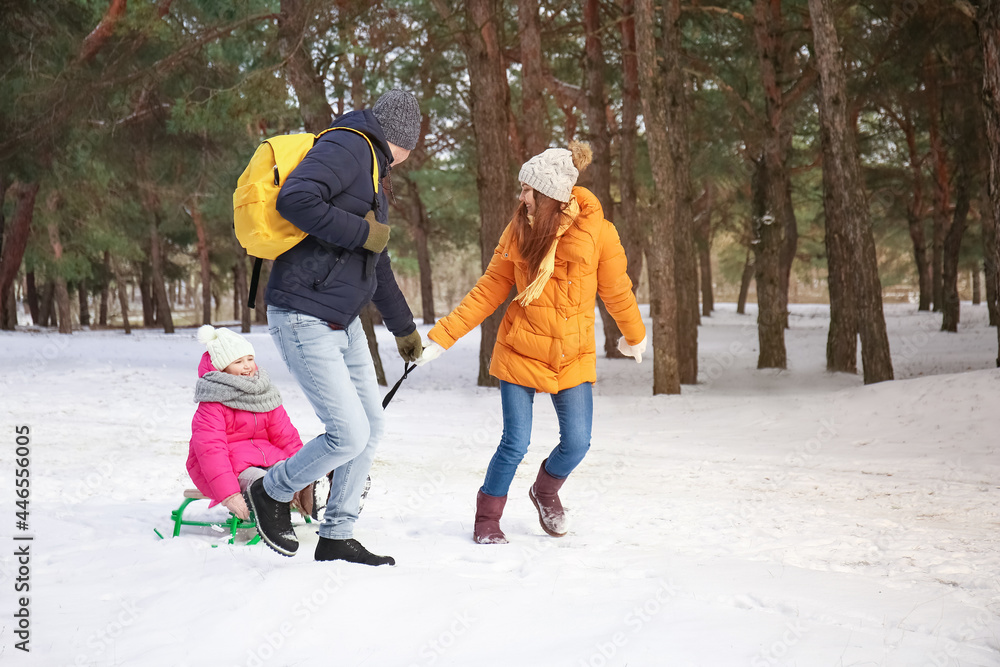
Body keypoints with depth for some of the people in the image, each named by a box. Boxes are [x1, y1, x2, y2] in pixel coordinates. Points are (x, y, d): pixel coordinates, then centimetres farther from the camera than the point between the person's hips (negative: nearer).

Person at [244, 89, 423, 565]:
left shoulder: (371, 172, 22)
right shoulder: (346, 148, -10)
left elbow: (376, 264, 32)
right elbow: (293, 200, -28)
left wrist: (403, 326, 38)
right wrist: (361, 232, -19)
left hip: (344, 322, 10)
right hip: (304, 320, -10)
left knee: (370, 428, 9)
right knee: (349, 435, -11)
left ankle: (336, 538, 20)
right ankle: (272, 492, 13)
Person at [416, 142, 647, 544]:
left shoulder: (598, 233, -10)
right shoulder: (519, 232, -4)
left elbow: (616, 292, 4)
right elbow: (489, 291, 0)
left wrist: (634, 337, 19)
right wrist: (441, 337, -5)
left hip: (573, 357, 0)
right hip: (520, 352, 0)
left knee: (576, 443, -2)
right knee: (515, 443, -5)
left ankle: (545, 492, 31)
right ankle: (487, 519, 16)